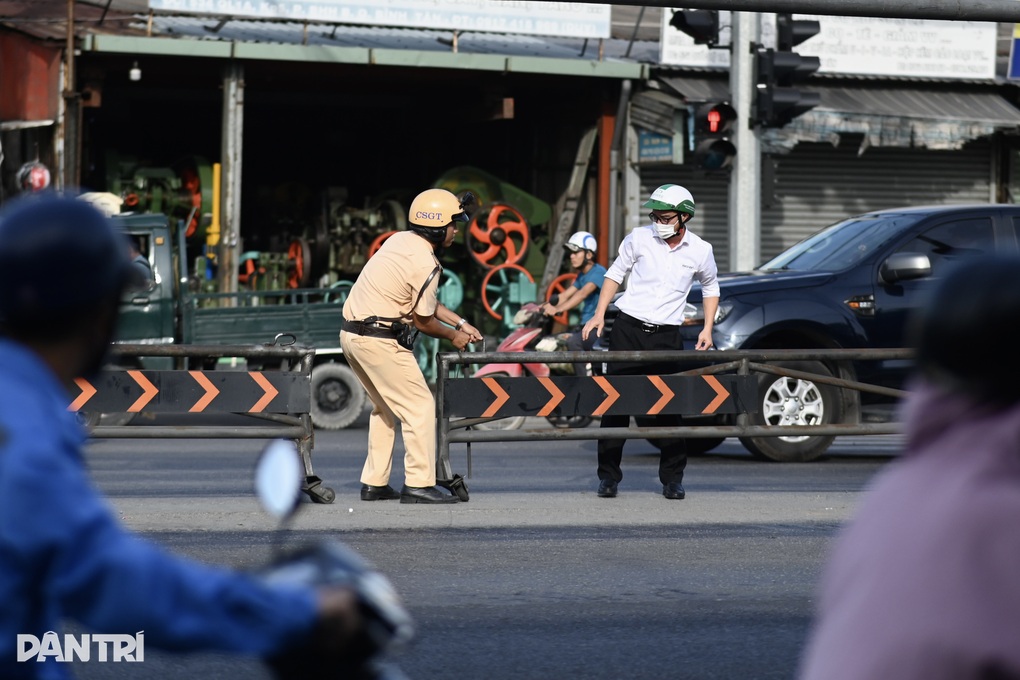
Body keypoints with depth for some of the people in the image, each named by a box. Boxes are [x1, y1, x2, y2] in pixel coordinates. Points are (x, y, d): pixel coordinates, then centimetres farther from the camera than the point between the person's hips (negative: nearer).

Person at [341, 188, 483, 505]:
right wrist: (454, 336, 11)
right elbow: (423, 321, -7)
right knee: (420, 406, -3)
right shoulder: (426, 264, -17)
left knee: (385, 407, 21)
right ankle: (419, 484, -5)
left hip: (351, 333, 10)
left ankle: (374, 482, 23)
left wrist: (461, 323, 20)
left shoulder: (400, 240, 10)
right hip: (378, 340, -10)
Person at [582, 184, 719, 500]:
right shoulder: (639, 239, -3)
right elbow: (615, 273, 10)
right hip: (628, 328, 0)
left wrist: (707, 328, 7)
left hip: (666, 335, 0)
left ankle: (672, 478, 11)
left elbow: (710, 288, 17)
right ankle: (608, 475, 6)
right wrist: (599, 314, 1)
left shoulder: (700, 250, 0)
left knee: (669, 406, 0)